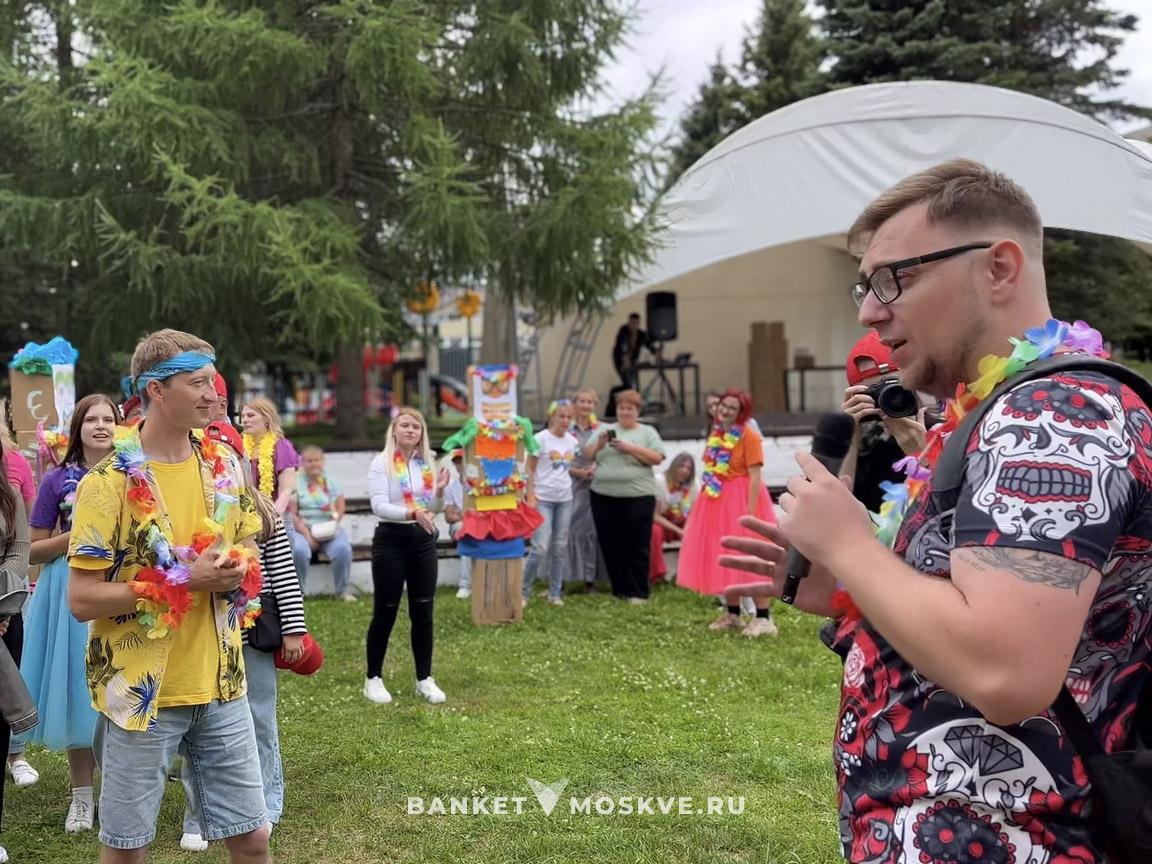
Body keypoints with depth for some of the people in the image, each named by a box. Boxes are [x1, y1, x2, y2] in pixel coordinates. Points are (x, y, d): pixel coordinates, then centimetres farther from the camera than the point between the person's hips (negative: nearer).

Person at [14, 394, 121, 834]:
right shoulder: (57, 480, 2)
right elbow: (32, 551, 2)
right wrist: (76, 537, -13)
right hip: (71, 594, 0)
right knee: (76, 690, 4)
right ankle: (82, 795, 17)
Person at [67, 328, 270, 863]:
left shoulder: (225, 466, 4)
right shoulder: (109, 481, -13)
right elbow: (81, 599, -15)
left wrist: (236, 570, -8)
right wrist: (182, 581, -21)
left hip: (220, 686, 5)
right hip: (141, 691, -4)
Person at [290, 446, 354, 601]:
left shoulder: (330, 480, 13)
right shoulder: (296, 482, 2)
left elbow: (341, 507, 9)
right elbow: (291, 514, -5)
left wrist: (335, 523, -11)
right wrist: (307, 535, -15)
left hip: (329, 528, 2)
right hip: (303, 529, -2)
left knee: (343, 548, -28)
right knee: (299, 550, -34)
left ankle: (342, 590, -11)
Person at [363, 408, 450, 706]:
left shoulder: (427, 464, 9)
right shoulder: (381, 463, -6)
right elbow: (379, 506, -18)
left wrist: (440, 492, -8)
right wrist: (411, 513, -33)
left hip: (423, 540, 5)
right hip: (391, 539, -4)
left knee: (423, 613, 8)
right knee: (385, 612, 2)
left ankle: (425, 679, 19)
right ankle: (373, 679, 15)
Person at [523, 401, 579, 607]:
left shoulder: (572, 441, 7)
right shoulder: (541, 438, -8)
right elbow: (529, 469, -7)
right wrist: (530, 497, -13)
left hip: (565, 499, 6)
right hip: (543, 499, -5)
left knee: (560, 547, 8)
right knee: (540, 548, -11)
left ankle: (555, 594, 17)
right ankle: (524, 592, 3)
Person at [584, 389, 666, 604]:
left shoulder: (647, 432, 7)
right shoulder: (605, 430, 15)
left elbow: (657, 458, -5)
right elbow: (587, 455, 12)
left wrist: (630, 448, -13)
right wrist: (599, 444, -7)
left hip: (638, 498, -3)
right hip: (604, 498, 3)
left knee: (637, 547, -2)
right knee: (611, 546, 6)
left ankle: (638, 593, 5)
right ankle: (620, 590, 16)